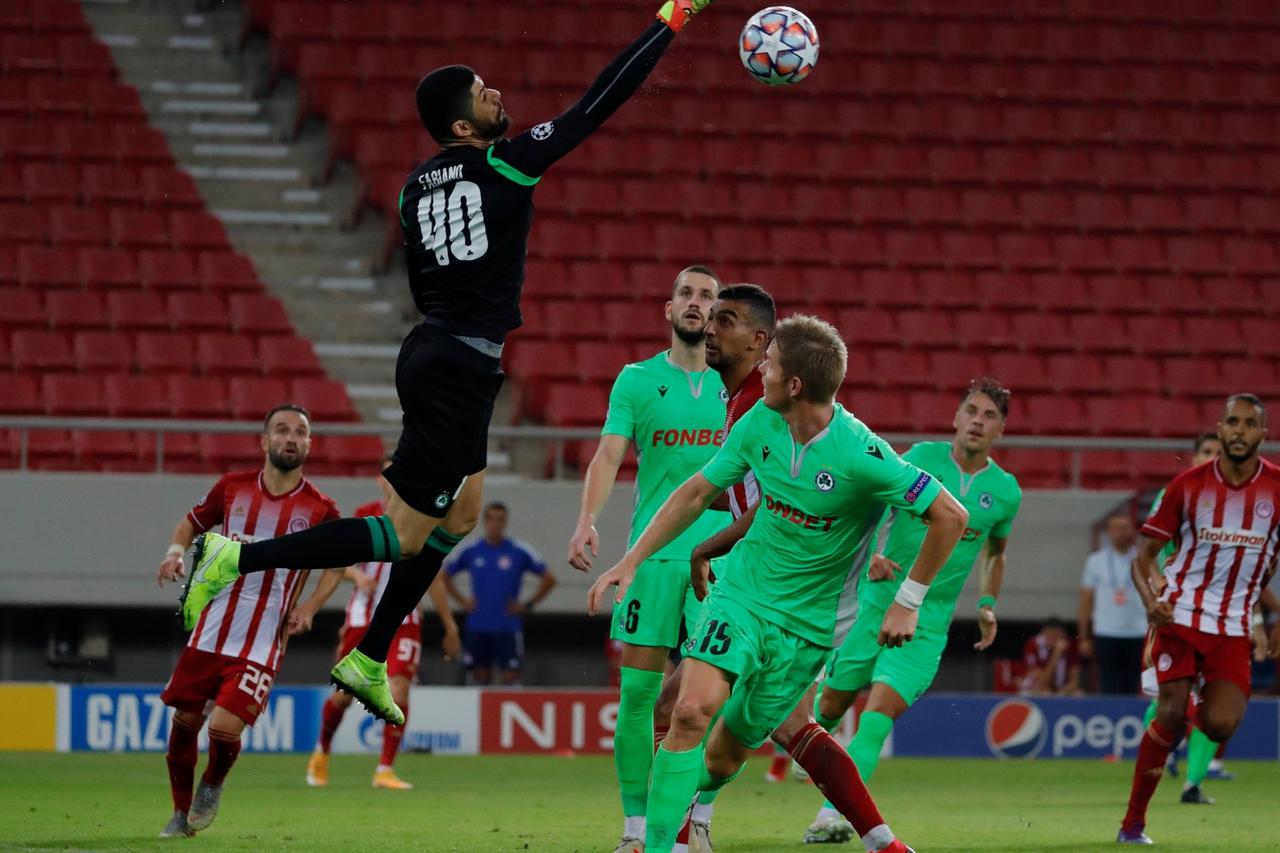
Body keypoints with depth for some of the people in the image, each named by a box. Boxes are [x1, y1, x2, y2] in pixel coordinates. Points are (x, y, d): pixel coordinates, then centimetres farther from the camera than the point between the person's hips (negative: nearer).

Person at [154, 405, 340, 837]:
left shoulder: (320, 509, -4)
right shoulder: (232, 487, 2)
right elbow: (191, 524, 17)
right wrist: (176, 551, -4)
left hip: (262, 644, -3)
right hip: (209, 634, 3)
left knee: (224, 726, -16)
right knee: (184, 721, 5)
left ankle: (212, 785, 19)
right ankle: (181, 813, 28)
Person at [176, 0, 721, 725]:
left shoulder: (418, 186, 7)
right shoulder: (507, 165, -14)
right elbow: (600, 102, -13)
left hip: (432, 349, 9)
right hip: (462, 368, -9)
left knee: (461, 514, 21)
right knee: (405, 536, -5)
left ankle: (370, 661, 22)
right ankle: (238, 558, -12)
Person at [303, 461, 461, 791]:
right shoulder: (365, 515, -1)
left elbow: (433, 578, 12)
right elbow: (343, 564, -9)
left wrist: (450, 627, 13)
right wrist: (357, 575, -33)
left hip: (403, 619, 1)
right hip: (362, 617, -1)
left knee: (398, 690, -17)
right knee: (343, 694, 5)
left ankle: (385, 770, -9)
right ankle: (321, 753, 32)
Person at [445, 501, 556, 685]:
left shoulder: (520, 552, -2)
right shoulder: (470, 552, 5)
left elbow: (549, 580, 5)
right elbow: (446, 576, 18)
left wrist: (527, 605, -1)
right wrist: (462, 601, 7)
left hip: (507, 627, -2)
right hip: (477, 627, 2)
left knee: (511, 675, -8)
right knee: (480, 676, 5)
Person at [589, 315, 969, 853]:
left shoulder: (861, 456, -22)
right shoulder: (760, 423, -5)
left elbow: (950, 516, -16)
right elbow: (699, 491, 9)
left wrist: (908, 602, -11)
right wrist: (632, 560, 6)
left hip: (806, 623, -3)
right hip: (739, 592, 3)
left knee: (726, 753, 3)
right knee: (693, 709, -21)